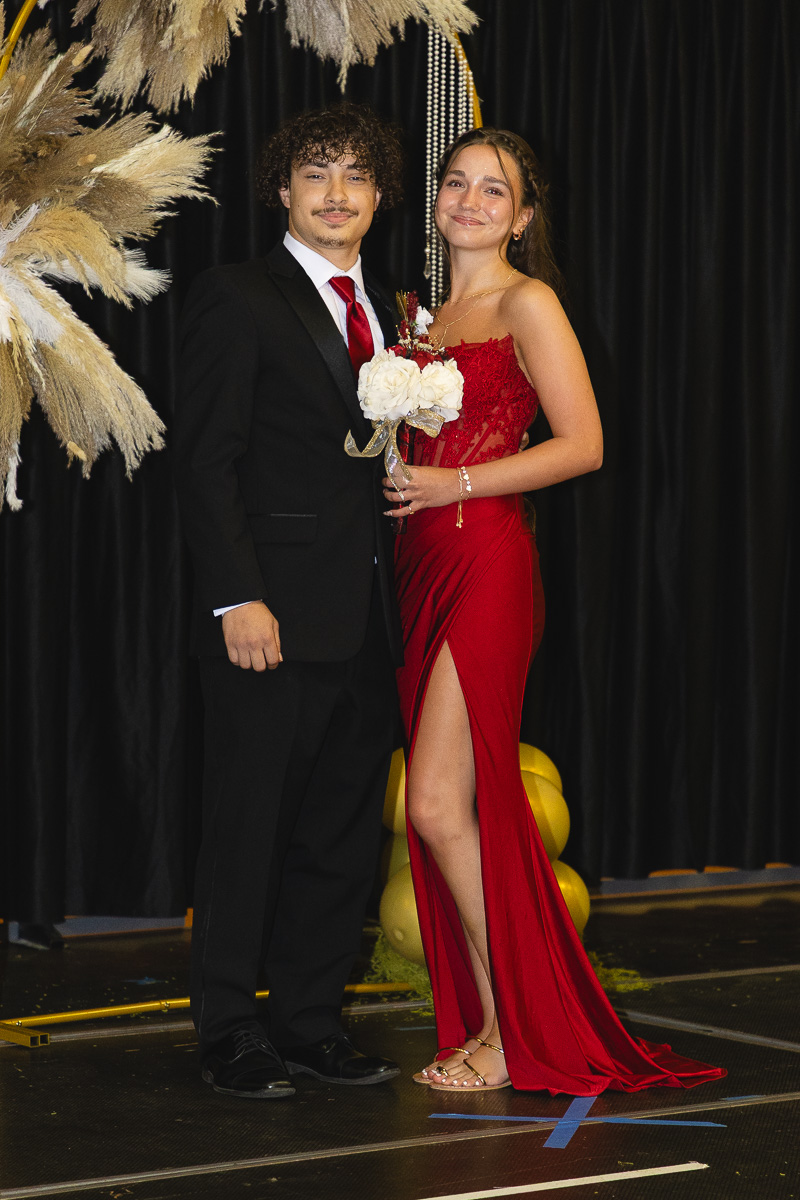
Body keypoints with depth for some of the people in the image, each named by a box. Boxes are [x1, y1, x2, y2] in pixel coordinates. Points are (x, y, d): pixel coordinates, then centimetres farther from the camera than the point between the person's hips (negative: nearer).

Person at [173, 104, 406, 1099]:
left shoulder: (381, 311, 17)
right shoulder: (237, 299, -4)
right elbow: (204, 461, -10)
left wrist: (398, 600, 8)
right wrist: (238, 598, -17)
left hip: (365, 624, 7)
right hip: (273, 622, -7)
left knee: (343, 834, 10)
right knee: (249, 829, 0)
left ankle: (310, 1021, 20)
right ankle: (231, 1036, 10)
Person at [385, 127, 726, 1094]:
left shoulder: (526, 304, -3)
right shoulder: (427, 316, 19)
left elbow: (583, 444, -11)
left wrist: (454, 484, -13)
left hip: (487, 565, -8)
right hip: (423, 569, 8)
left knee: (440, 805, -13)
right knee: (448, 809, 5)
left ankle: (514, 1034, -3)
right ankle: (487, 1022, 12)